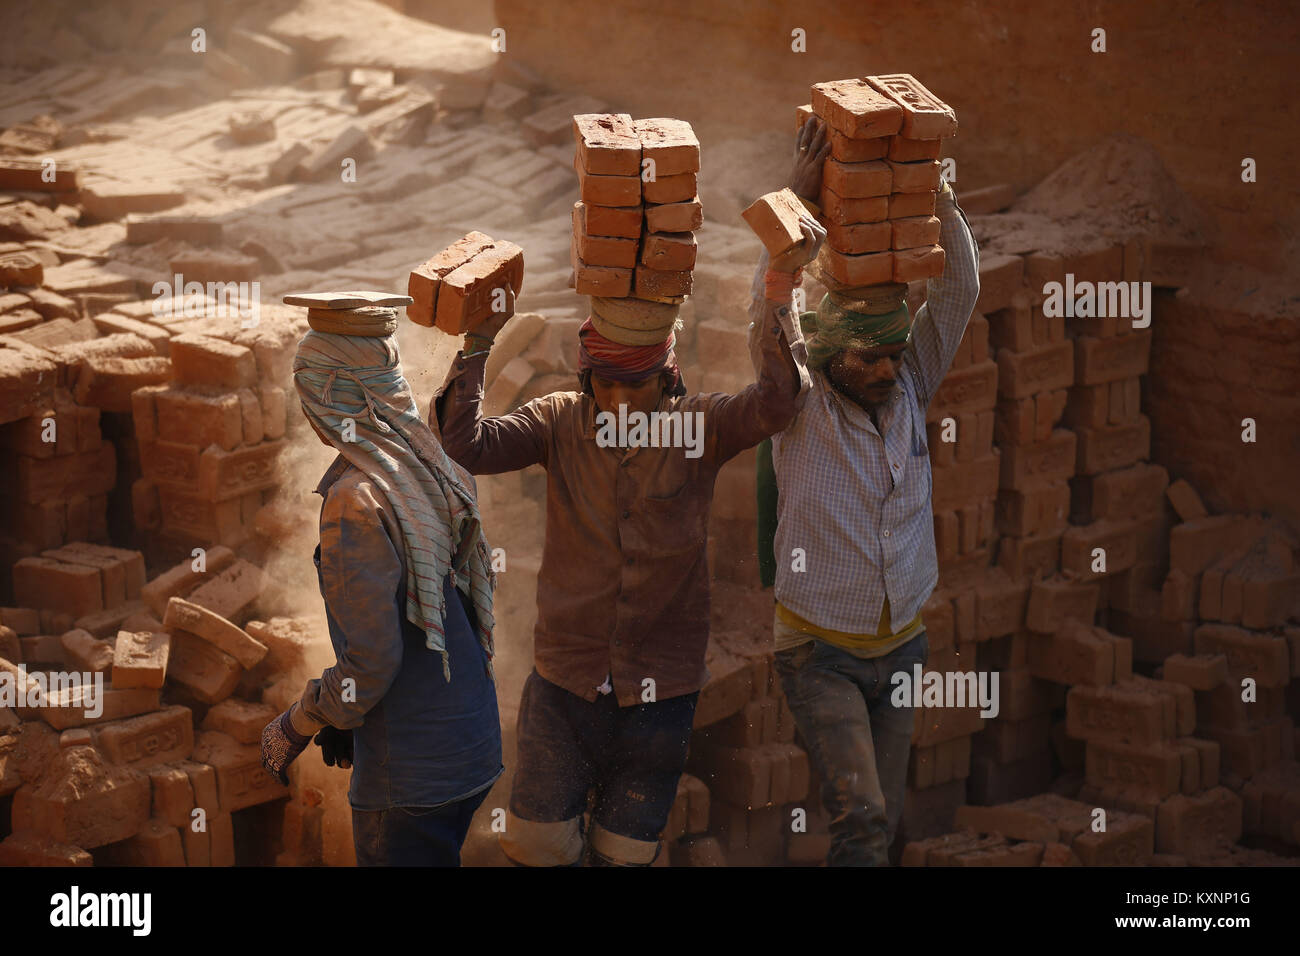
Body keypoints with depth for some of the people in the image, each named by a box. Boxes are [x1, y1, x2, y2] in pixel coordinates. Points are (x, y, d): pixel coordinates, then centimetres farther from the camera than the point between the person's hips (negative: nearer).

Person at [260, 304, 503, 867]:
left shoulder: (357, 503, -21)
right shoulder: (437, 475, 6)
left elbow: (371, 661, -23)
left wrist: (295, 726, -7)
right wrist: (342, 718, 21)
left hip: (410, 771, -8)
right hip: (473, 744, 8)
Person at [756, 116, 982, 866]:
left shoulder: (909, 392, 0)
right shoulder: (800, 409, -10)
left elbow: (959, 290, -7)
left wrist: (935, 197, -20)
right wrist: (803, 195, -29)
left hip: (901, 644, 4)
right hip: (820, 651, -4)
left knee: (885, 818, 8)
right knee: (862, 814, -19)